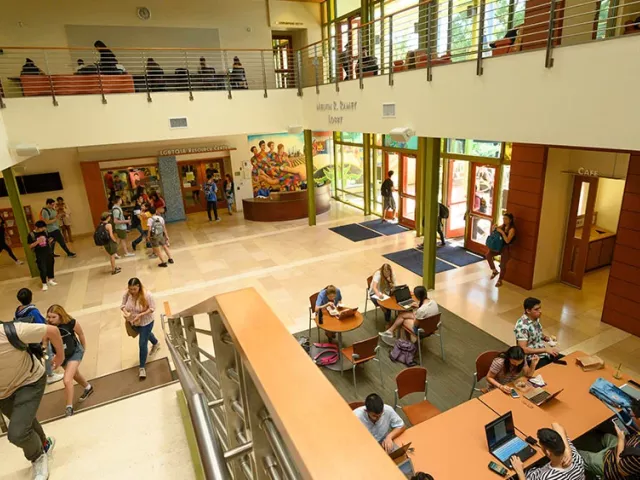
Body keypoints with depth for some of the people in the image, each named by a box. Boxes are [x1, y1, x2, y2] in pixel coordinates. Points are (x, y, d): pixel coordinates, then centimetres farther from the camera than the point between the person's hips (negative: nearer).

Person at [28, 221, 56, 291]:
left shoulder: (45, 232, 1)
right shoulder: (31, 235, -11)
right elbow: (30, 246, -10)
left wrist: (50, 240, -9)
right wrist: (37, 242, -25)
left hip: (48, 252, 5)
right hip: (39, 255, -4)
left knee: (50, 266, 15)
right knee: (43, 269, -1)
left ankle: (50, 280, 33)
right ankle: (44, 284, 12)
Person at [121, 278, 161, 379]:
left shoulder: (146, 295, -31)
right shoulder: (126, 294, -19)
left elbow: (152, 308, -22)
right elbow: (123, 305, -5)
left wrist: (140, 314, -33)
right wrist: (125, 312, -26)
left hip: (146, 322, -5)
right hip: (133, 322, 5)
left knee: (142, 344, -2)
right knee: (146, 334, 31)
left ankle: (142, 367, 14)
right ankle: (156, 344, 63)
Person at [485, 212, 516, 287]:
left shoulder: (512, 229, -18)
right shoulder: (502, 226, 2)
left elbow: (507, 241, -28)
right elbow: (494, 231, 15)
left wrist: (502, 232, -31)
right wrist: (494, 228, -7)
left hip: (506, 249, -6)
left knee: (502, 265, 4)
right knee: (488, 255, -14)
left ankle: (500, 280, 24)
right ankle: (494, 271, 6)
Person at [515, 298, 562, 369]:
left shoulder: (536, 319, 1)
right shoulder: (522, 326, -25)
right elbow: (523, 349, -27)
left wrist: (546, 338, 1)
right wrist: (545, 349, -27)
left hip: (544, 353, 8)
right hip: (532, 359, -8)